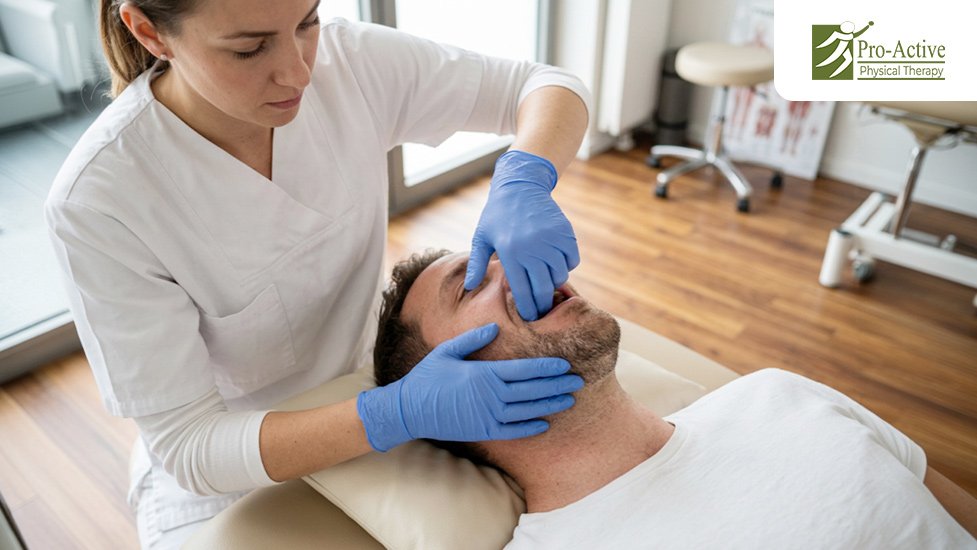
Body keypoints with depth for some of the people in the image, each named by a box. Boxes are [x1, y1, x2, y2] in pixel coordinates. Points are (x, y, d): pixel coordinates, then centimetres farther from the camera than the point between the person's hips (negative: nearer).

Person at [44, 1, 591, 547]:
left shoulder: (349, 60, -17)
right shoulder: (94, 200, -26)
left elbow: (549, 85, -9)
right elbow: (186, 446, -22)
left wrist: (523, 182, -31)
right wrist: (402, 414, -36)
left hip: (371, 398, 4)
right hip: (221, 482, -3)